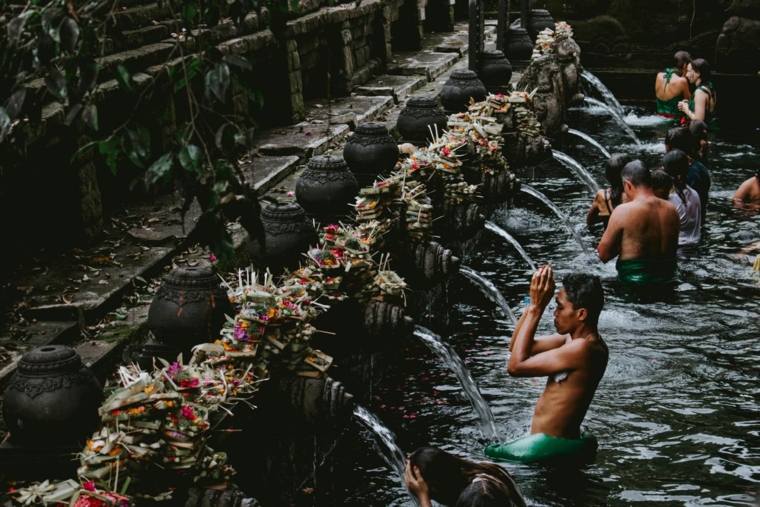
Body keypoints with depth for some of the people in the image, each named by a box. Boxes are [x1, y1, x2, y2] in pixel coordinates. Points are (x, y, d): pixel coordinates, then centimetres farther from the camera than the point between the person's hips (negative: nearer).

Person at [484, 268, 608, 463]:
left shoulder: (582, 349, -25)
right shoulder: (575, 338, 5)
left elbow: (516, 365, -23)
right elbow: (516, 346, 9)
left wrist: (536, 308, -20)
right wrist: (533, 304, -3)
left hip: (552, 447, -10)